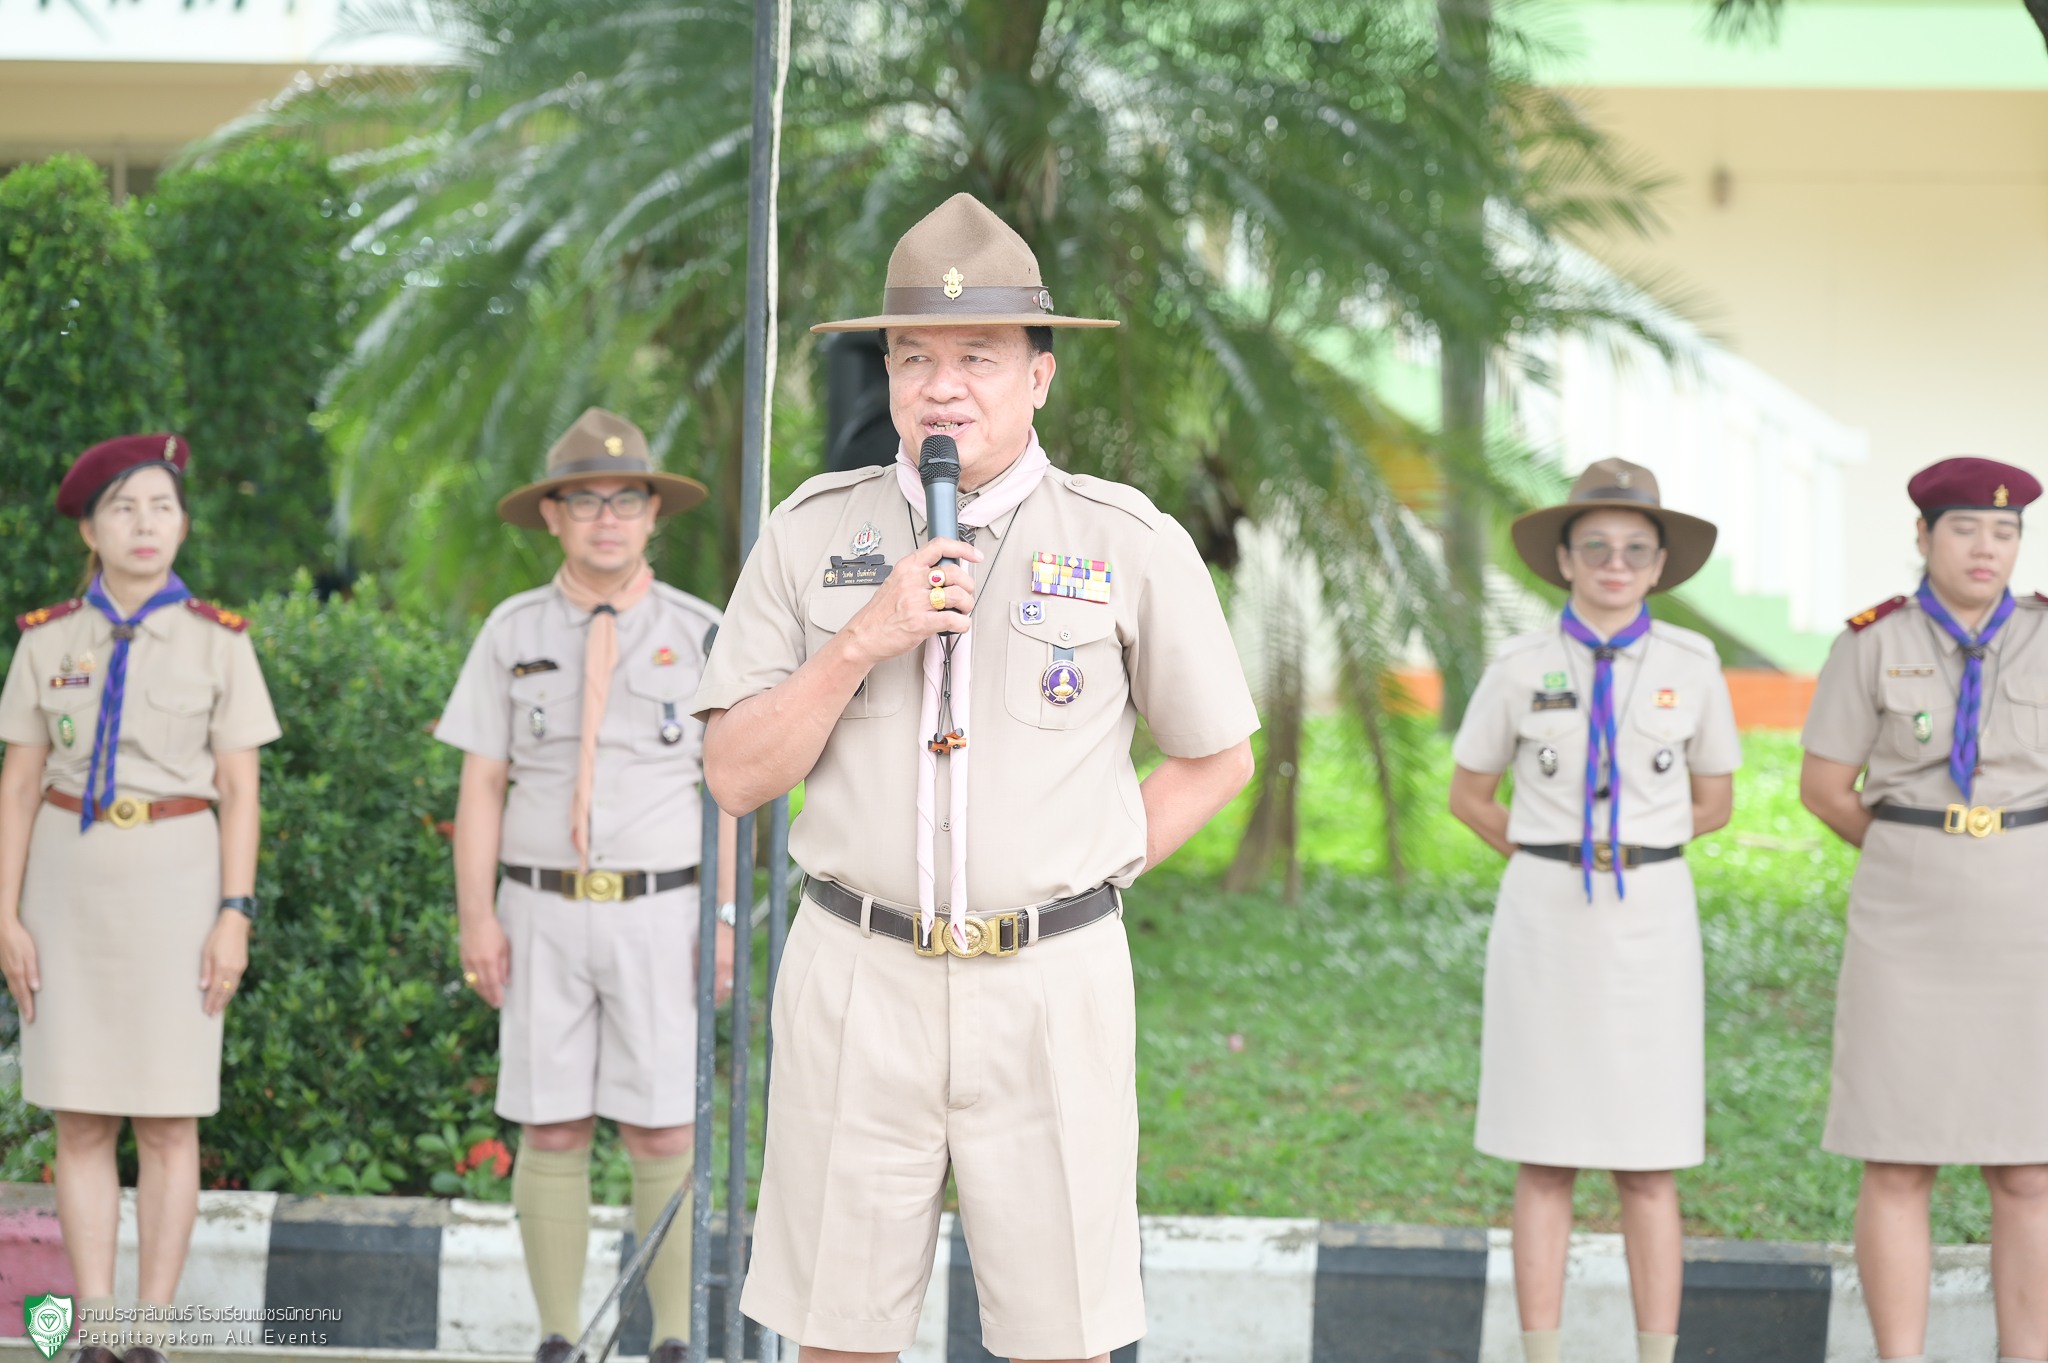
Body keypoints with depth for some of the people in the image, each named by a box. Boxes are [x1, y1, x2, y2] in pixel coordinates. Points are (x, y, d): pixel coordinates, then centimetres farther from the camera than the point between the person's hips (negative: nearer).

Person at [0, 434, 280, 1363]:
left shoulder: (218, 642, -3)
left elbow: (240, 791, -4)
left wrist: (234, 918, -11)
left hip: (176, 879, -2)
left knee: (168, 1121, 0)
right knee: (82, 1123, 2)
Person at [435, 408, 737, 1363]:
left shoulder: (699, 634, -1)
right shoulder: (512, 632, 2)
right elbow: (480, 787, 2)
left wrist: (729, 920, -9)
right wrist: (476, 918, -6)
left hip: (660, 916, -1)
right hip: (544, 915, 1)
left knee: (663, 1138, -2)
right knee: (551, 1133, 3)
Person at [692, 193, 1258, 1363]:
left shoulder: (1132, 544, -1)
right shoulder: (815, 534, 2)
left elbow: (1219, 758, 10)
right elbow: (738, 775, -1)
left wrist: (1093, 876, 0)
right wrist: (861, 641, -14)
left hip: (1050, 990, -1)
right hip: (859, 983, 1)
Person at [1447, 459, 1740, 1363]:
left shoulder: (1691, 666, 1)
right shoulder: (1521, 667, 0)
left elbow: (1714, 799, 13)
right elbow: (1469, 794, 12)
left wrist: (1627, 849, 10)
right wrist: (1557, 860, 11)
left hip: (1649, 923, 0)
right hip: (1544, 922, 0)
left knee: (1648, 1167, 1)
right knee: (1544, 1161, 2)